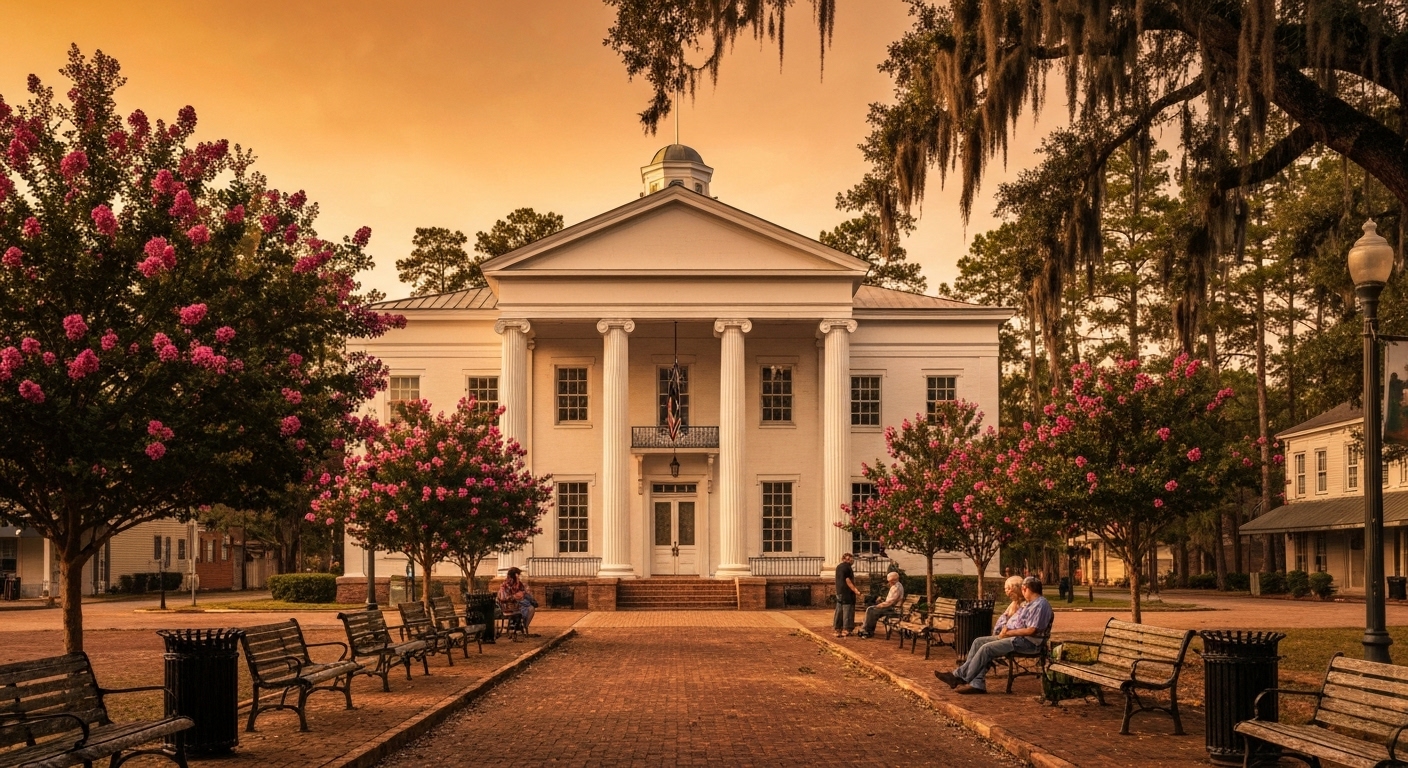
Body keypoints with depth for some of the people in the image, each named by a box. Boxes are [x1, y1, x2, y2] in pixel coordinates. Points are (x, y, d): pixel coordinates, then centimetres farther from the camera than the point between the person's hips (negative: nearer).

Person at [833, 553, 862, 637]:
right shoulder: (847, 567, -11)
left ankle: (838, 630, 13)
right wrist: (855, 590, -16)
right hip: (847, 592, -8)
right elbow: (848, 581, -16)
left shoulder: (838, 567, 15)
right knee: (847, 611, -2)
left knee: (839, 611, 10)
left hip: (839, 592, 8)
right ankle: (845, 630, -2)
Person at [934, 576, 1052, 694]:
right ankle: (977, 684, -10)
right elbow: (1012, 620, 23)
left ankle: (960, 678, -9)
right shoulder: (1027, 603, 20)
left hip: (1025, 641, -11)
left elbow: (1031, 631, -22)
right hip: (1013, 636, 11)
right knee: (978, 642, 0)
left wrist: (1009, 633, -15)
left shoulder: (1040, 605, -14)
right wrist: (1005, 628, 0)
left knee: (987, 648, -21)